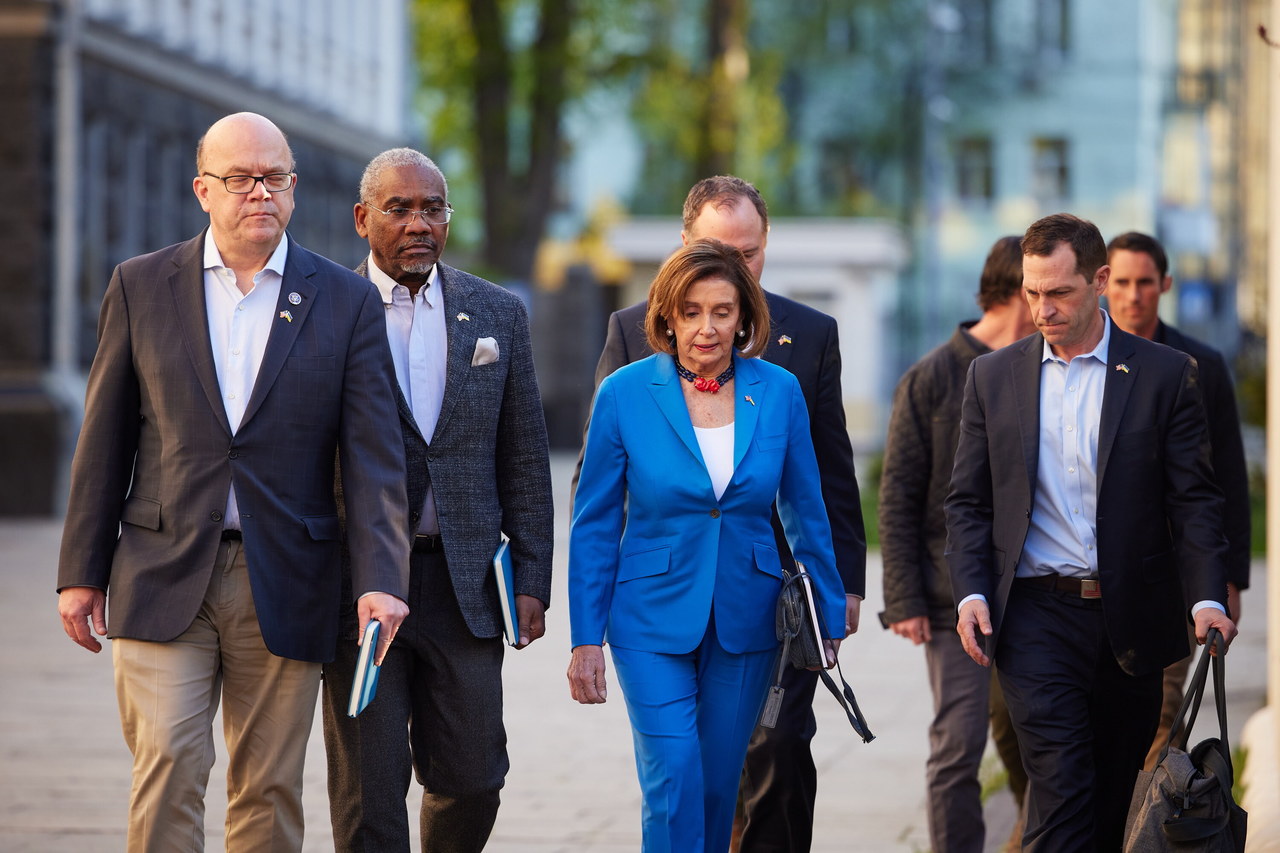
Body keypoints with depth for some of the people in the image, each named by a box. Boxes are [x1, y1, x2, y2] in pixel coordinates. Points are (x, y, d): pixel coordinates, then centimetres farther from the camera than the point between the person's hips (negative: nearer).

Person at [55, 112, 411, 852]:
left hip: (284, 588, 0)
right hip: (163, 579, 0)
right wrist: (82, 571, 5)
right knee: (166, 773, -10)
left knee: (270, 792, 5)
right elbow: (105, 442, 8)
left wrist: (381, 582, -13)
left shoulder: (347, 302, 4)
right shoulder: (142, 287, 6)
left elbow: (373, 456, -2)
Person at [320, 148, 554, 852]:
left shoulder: (498, 314, 9)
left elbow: (524, 458, 11)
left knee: (472, 779, 3)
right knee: (369, 791, -1)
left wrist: (531, 580, 5)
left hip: (464, 584, 3)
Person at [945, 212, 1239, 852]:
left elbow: (1193, 500, 0)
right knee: (1060, 794, -11)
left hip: (1130, 623, 0)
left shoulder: (1166, 375, 2)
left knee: (1113, 796, 8)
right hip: (1036, 616, 0)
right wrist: (970, 592, -5)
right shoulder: (993, 377, 7)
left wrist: (1207, 599, -14)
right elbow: (968, 502, 10)